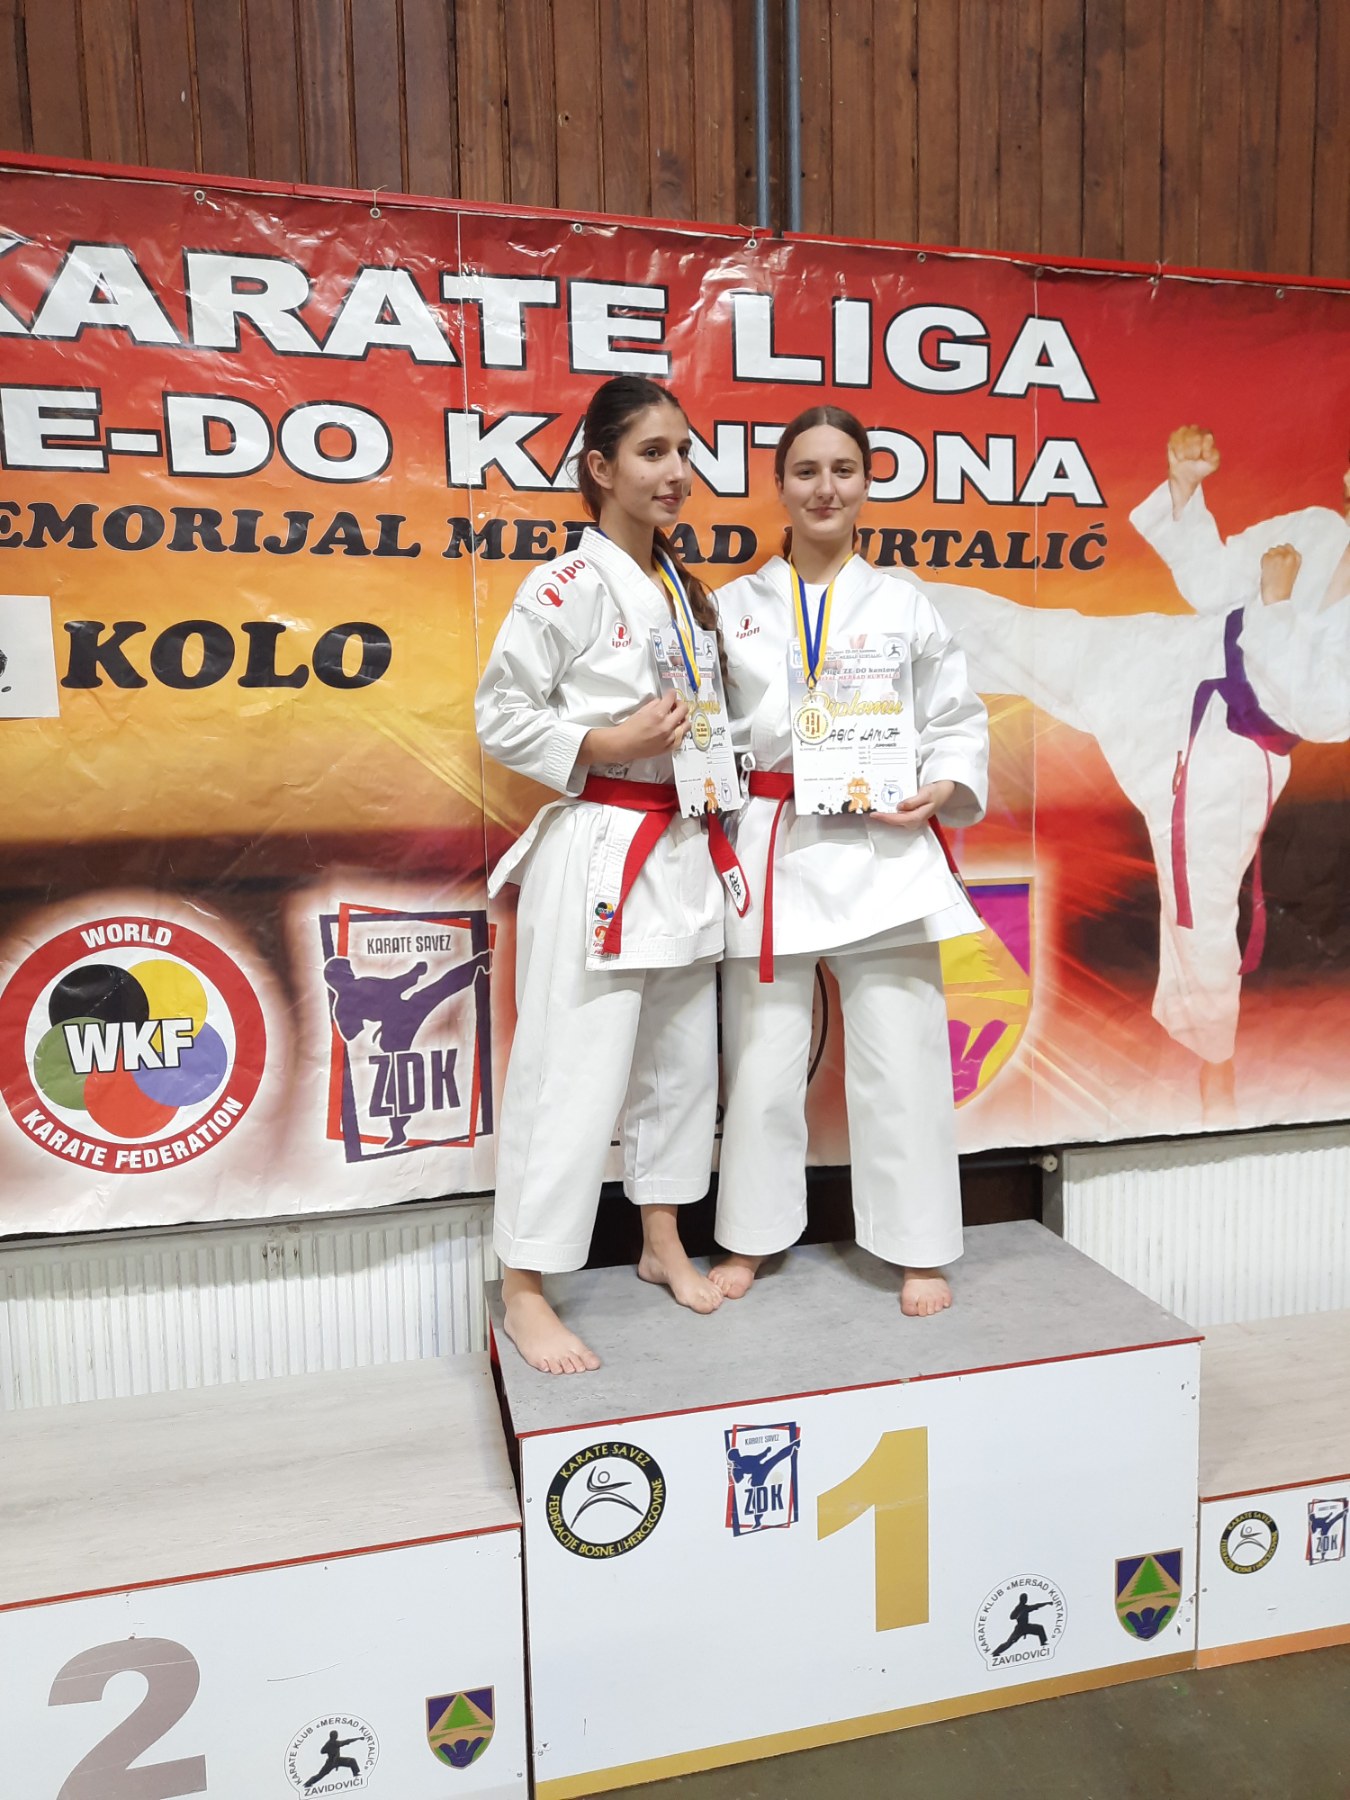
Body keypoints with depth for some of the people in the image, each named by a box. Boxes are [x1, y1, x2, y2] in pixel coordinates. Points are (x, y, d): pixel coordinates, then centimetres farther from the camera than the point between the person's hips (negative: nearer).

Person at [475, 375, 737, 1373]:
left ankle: (664, 1242, 33)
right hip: (596, 850, -8)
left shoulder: (684, 589, 15)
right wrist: (607, 745, -18)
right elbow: (501, 716, -10)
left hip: (679, 849, 8)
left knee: (681, 1055, 15)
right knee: (573, 1070, -6)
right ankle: (525, 1289, 9)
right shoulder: (567, 587, -10)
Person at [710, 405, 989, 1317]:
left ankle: (920, 1249, 21)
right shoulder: (733, 606, 9)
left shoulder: (904, 606, 8)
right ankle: (751, 1237, 28)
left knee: (900, 1057, 2)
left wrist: (941, 789, -8)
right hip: (771, 848, 1)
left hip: (882, 853, 0)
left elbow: (959, 722, 10)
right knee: (762, 1057, 9)